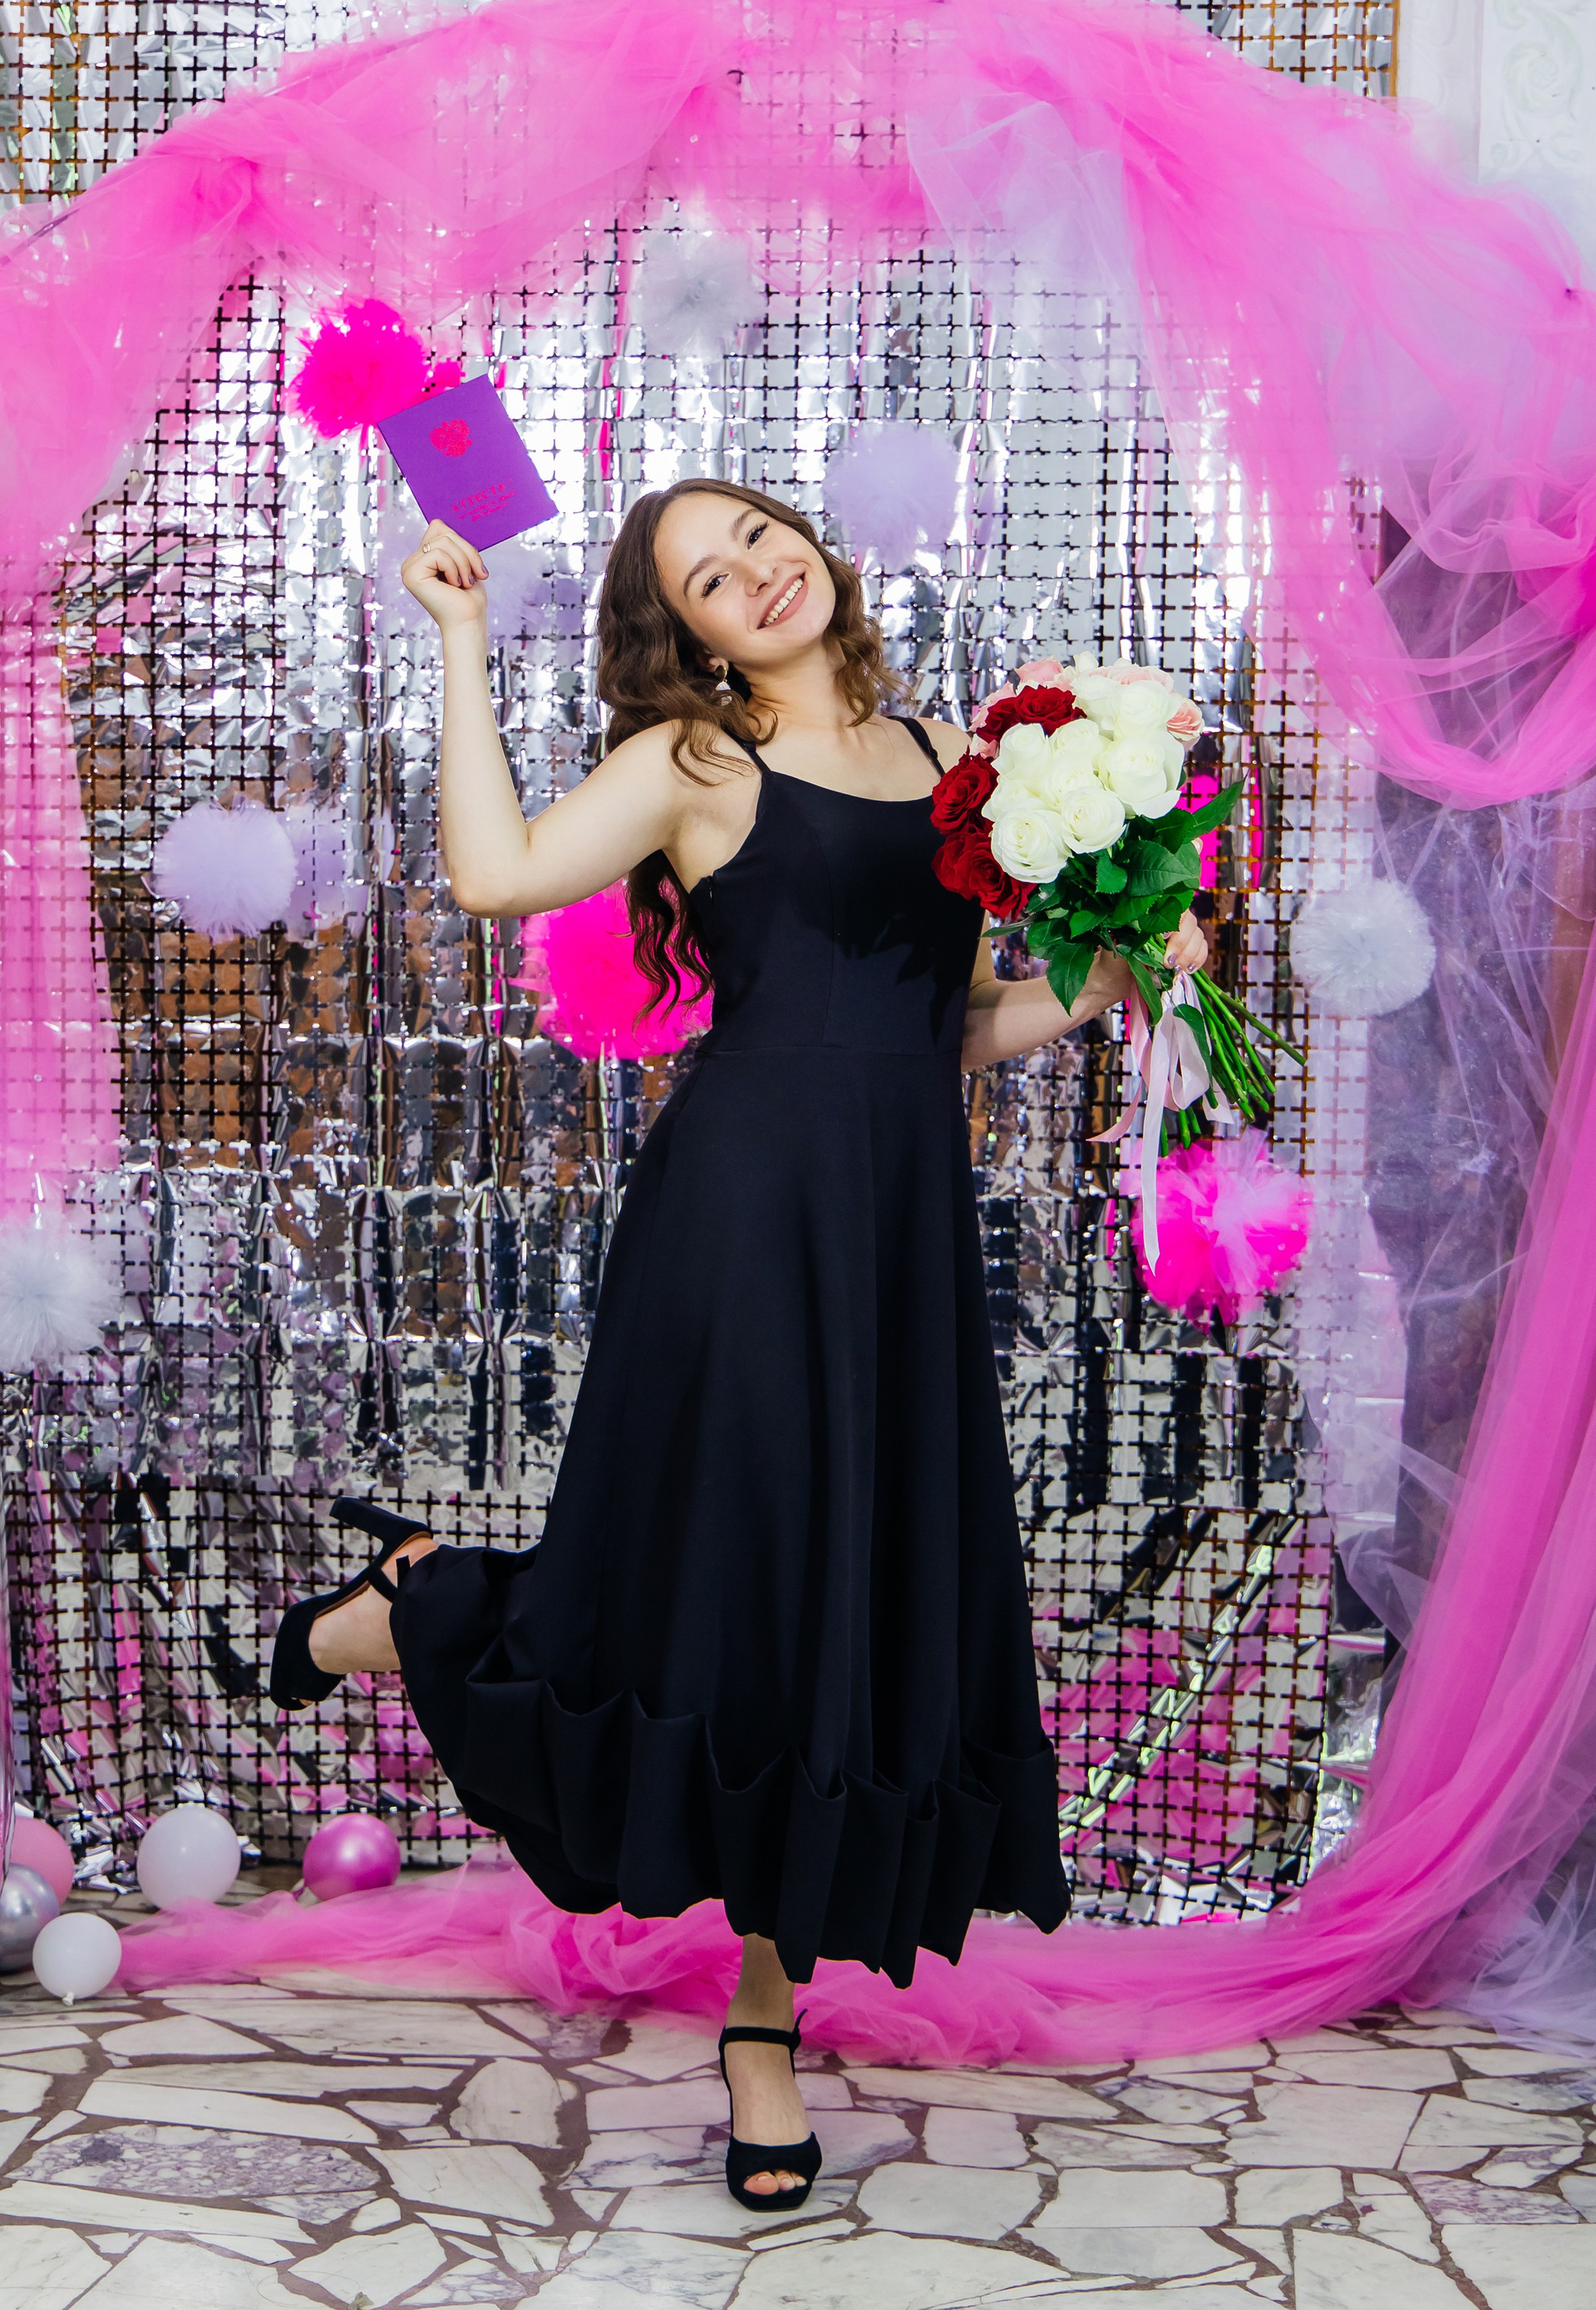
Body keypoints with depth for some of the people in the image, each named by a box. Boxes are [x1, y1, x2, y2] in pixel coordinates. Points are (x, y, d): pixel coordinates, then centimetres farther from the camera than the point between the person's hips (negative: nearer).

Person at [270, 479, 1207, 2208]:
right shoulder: (696, 762, 2)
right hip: (749, 1200, -5)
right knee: (732, 1578, -3)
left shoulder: (950, 757, 18)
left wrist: (1101, 987, 3)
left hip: (908, 1224, 5)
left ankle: (768, 2016, 18)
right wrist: (460, 643, -8)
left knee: (867, 1604, 5)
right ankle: (404, 1609, 25)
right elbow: (497, 872, -15)